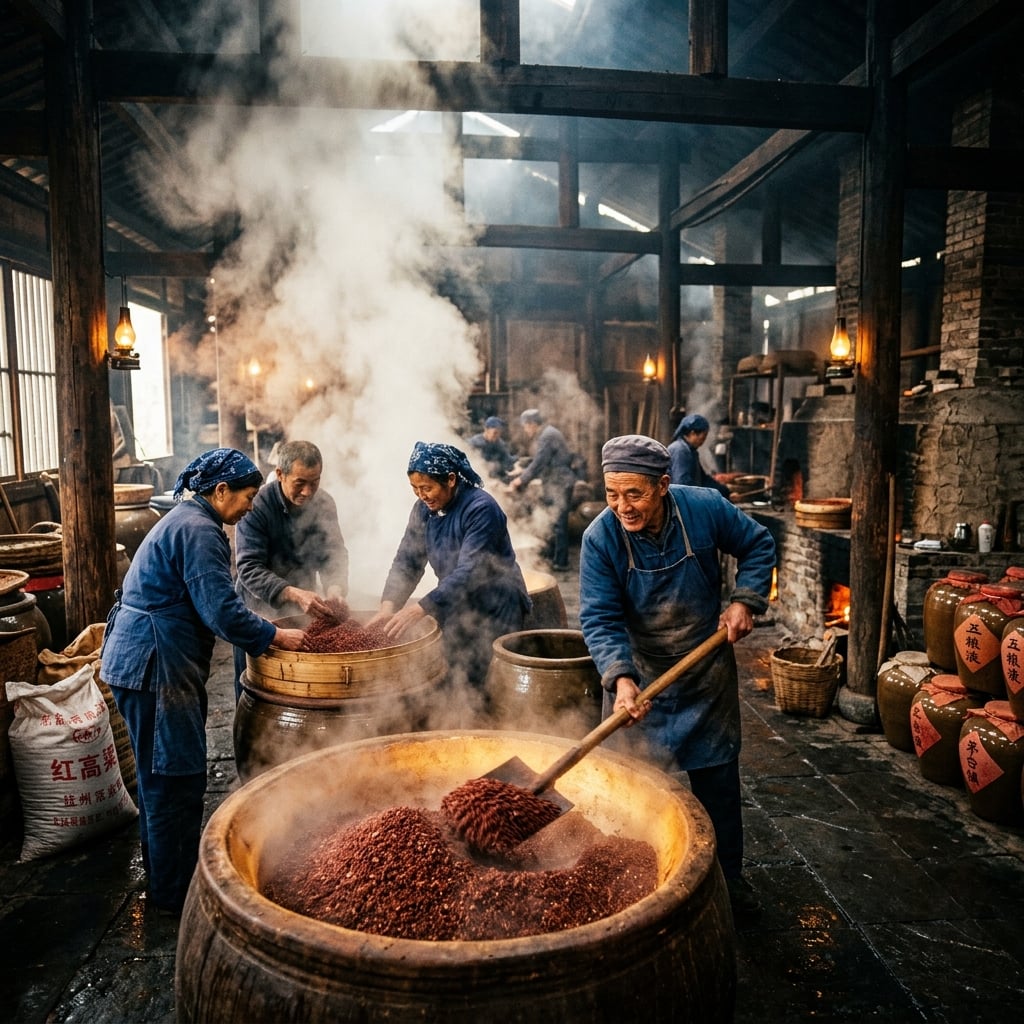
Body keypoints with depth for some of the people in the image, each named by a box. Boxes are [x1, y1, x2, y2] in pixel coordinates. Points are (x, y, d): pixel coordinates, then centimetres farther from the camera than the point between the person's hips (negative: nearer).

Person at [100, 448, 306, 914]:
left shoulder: (184, 519, 15)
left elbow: (205, 604, 21)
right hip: (155, 666, -11)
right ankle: (175, 893, 13)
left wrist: (267, 628, 17)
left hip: (139, 660, 11)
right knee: (175, 779, 0)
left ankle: (163, 871, 38)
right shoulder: (198, 531, -18)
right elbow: (221, 611, -23)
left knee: (159, 775, 22)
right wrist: (277, 637, -10)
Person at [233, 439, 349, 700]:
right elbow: (249, 569, -25)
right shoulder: (256, 506, -20)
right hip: (259, 614, -4)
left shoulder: (324, 504, -6)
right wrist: (293, 594, -39)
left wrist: (336, 587, -26)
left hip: (304, 613, 4)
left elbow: (334, 552, -4)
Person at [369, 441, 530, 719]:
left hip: (495, 612, -6)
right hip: (455, 610, 7)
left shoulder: (481, 509, -21)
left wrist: (420, 609, -35)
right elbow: (407, 561, -2)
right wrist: (388, 606, -17)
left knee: (483, 692, -6)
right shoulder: (424, 509, 0)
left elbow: (468, 573, -28)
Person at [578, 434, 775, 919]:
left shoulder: (705, 507, -18)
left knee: (717, 778, 15)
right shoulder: (600, 538, -22)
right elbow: (600, 618, -24)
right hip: (641, 674, -1)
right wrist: (620, 678, -39)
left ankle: (728, 876, 36)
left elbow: (758, 544, 0)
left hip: (708, 669, 1)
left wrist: (745, 600, -11)